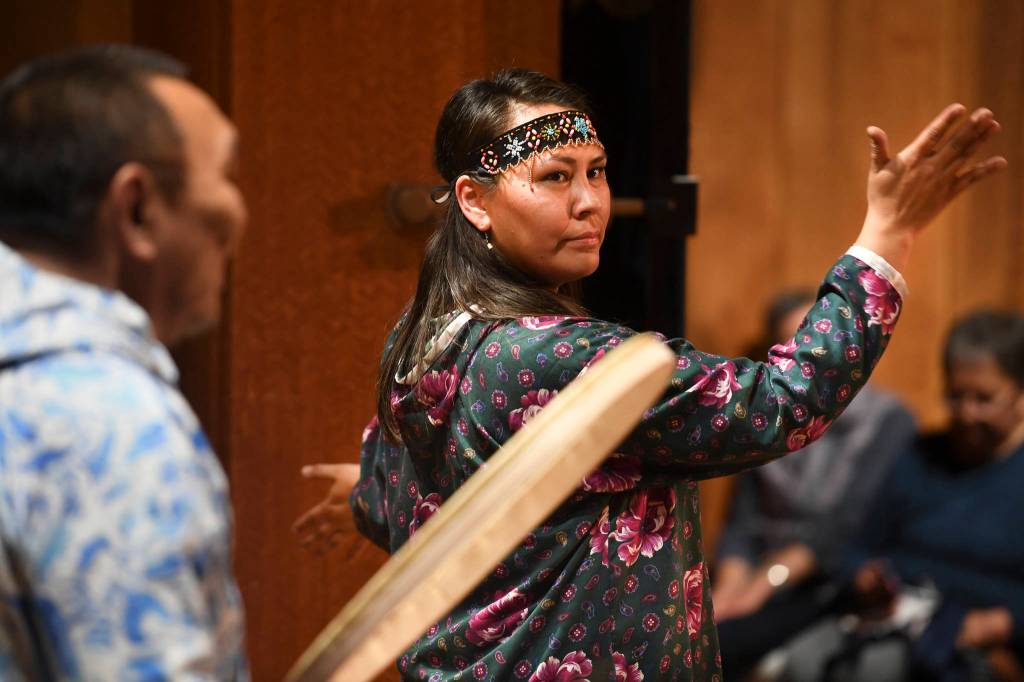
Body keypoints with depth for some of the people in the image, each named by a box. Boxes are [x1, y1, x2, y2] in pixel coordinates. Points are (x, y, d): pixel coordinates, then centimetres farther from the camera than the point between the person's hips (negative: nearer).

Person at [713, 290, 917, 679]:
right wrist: (730, 585, -10)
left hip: (832, 591, -4)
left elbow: (849, 526, -10)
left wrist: (770, 579, -19)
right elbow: (744, 523, 10)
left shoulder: (889, 421, 1)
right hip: (757, 579, 5)